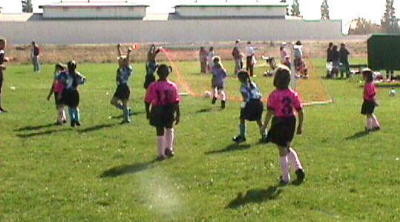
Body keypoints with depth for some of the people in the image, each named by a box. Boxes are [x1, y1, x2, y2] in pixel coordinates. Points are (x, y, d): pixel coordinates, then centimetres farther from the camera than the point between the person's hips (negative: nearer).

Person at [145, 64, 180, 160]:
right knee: (169, 128, 26)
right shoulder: (172, 86, -10)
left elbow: (147, 101, -5)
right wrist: (178, 115, -1)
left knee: (160, 132, 12)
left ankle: (161, 154, 17)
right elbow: (176, 102, -9)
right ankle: (169, 148, 14)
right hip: (169, 111, 0)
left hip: (157, 111, 0)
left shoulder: (152, 86, -10)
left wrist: (148, 112, 10)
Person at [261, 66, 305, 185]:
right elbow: (300, 111, 1)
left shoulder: (274, 95, -16)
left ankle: (285, 178, 15)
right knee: (287, 148, 26)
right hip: (291, 122, 5)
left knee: (282, 151, 7)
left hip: (279, 122, -5)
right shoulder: (293, 94, -2)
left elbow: (270, 112, -18)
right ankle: (298, 168, 12)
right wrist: (300, 126, 13)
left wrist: (264, 126, -7)